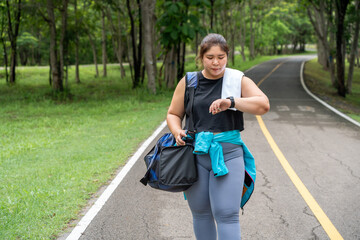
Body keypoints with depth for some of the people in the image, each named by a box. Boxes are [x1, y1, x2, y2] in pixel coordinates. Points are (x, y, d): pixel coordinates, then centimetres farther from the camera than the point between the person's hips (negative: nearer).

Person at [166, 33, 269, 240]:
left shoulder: (239, 81, 2)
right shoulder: (188, 82, 8)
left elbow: (263, 105, -11)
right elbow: (173, 114, 15)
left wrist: (231, 102, -25)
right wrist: (177, 132, -7)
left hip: (228, 154, -2)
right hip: (195, 154, 2)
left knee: (227, 214, -10)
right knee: (201, 212, 11)